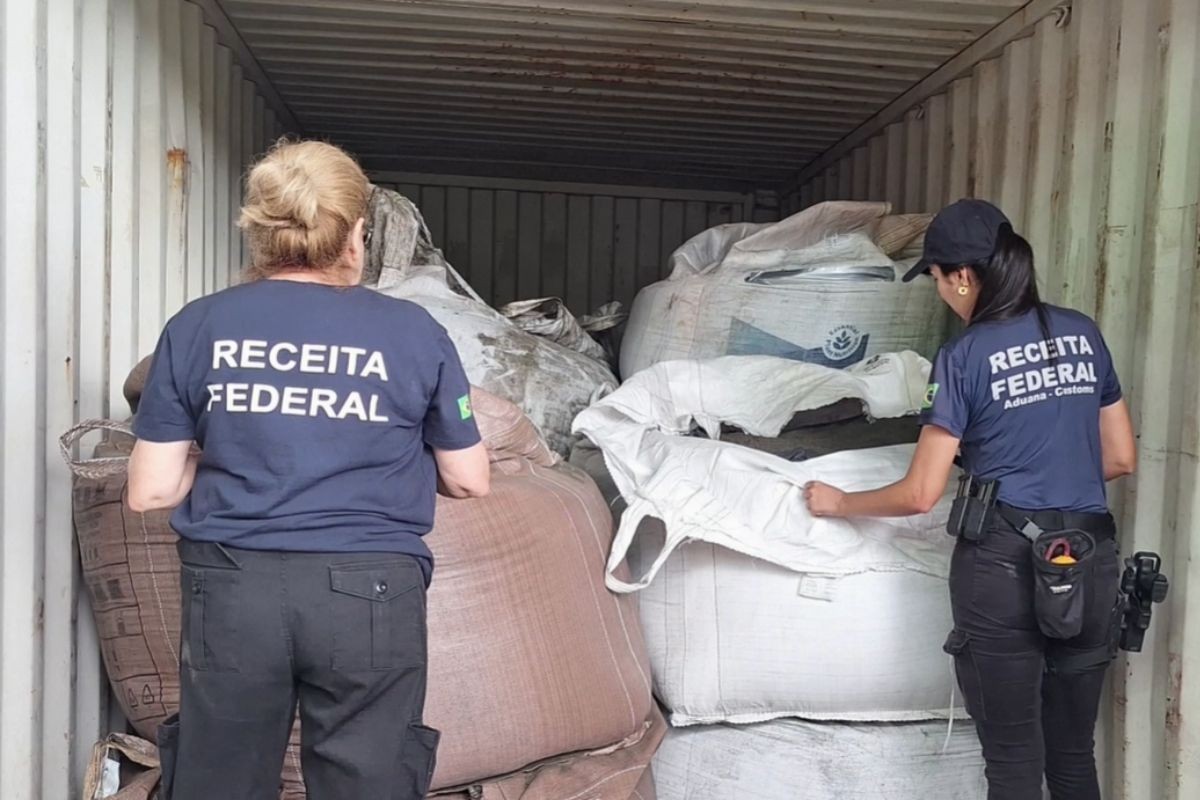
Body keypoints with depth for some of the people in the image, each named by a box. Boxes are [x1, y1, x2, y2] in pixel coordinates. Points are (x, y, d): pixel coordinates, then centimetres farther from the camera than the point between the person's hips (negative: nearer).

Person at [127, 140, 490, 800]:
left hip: (232, 589, 2)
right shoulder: (413, 331, -1)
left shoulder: (197, 326, 2)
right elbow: (469, 481, 6)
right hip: (368, 593, -1)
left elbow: (151, 491, 2)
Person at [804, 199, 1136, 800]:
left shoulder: (964, 358, -9)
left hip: (1004, 564, -5)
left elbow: (919, 495, -7)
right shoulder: (1083, 334, 7)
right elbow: (1120, 459, 13)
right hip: (1089, 561, 6)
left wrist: (838, 503, 7)